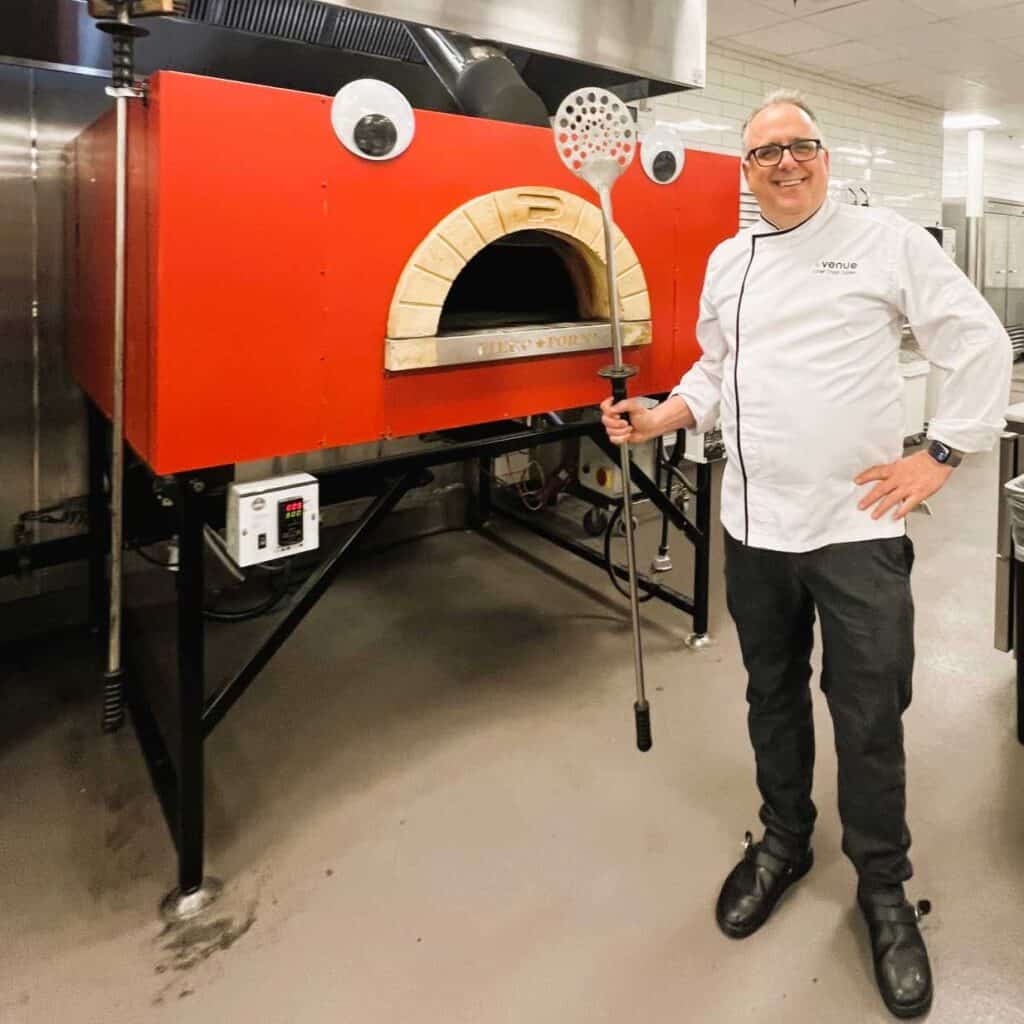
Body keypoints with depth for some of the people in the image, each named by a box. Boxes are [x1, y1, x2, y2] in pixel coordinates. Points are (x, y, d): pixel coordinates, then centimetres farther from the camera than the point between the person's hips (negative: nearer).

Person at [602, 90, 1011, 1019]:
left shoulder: (887, 240, -3)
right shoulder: (727, 261, 12)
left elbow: (981, 344, -2)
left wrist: (942, 454, -7)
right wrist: (662, 417, 2)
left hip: (857, 524, -4)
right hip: (755, 523, 5)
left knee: (869, 717, 3)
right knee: (772, 695, 17)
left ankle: (884, 890, 25)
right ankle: (783, 843, 38)